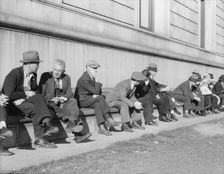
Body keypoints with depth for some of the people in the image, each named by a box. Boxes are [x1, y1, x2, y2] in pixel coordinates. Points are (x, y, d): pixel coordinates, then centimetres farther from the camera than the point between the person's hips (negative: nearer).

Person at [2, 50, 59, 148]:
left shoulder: (33, 75, 7)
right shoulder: (14, 74, -16)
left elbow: (36, 91, 13)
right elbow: (8, 95, -23)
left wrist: (31, 94, -11)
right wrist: (25, 94, -16)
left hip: (26, 99, 6)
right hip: (12, 103, -6)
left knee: (39, 98, -26)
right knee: (36, 110, -30)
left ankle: (46, 124, -43)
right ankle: (40, 139, -29)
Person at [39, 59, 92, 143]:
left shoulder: (67, 78, 10)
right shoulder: (45, 76, -2)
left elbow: (69, 93, 6)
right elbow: (41, 93, -6)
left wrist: (62, 98, -17)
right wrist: (53, 100, -22)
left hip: (62, 102, 3)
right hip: (49, 103, -2)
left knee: (72, 102, -28)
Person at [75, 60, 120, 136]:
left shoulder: (92, 77, 7)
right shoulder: (84, 79, -21)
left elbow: (99, 91, 10)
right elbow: (96, 91, -22)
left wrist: (96, 95, -12)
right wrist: (96, 80, -17)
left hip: (90, 99, 8)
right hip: (82, 101, -8)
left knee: (98, 104, -24)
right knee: (100, 98, -28)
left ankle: (101, 128, -31)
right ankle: (109, 120, -25)